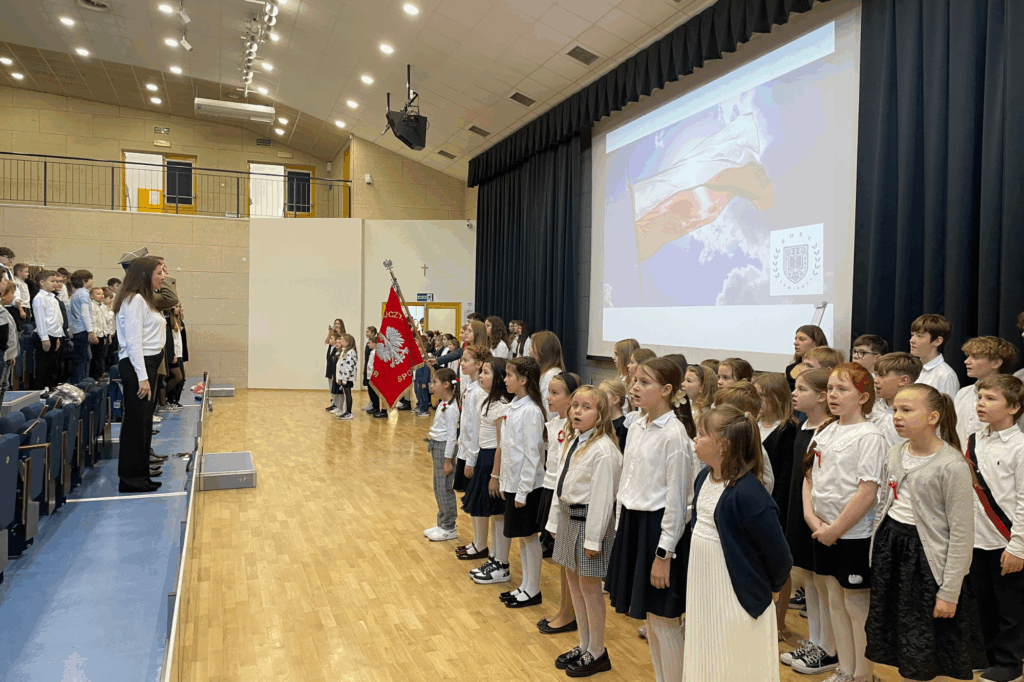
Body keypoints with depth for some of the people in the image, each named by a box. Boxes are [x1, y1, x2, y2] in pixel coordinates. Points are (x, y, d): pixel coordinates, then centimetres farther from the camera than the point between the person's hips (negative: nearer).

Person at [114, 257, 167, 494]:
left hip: (148, 363, 10)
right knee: (136, 421, -6)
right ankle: (132, 478, -1)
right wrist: (142, 378, -21)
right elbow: (134, 342, -19)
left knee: (144, 419, 15)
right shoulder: (134, 300, -13)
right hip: (137, 365, -10)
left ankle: (141, 469, 24)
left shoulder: (144, 300, 18)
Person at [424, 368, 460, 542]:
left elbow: (452, 435, -20)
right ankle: (441, 524, 27)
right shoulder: (442, 404, 9)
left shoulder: (451, 408, -19)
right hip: (437, 447, 10)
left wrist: (448, 460, -19)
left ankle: (449, 528, 12)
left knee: (445, 488, 0)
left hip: (444, 448, -10)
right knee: (438, 488, 16)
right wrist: (434, 448, 18)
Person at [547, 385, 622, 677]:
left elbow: (602, 498, -20)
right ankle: (584, 646, 34)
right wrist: (555, 521, 13)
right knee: (573, 579, 17)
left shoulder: (603, 450, -21)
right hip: (568, 517, 9)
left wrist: (593, 539, -18)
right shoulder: (573, 441, 7)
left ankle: (597, 653, 23)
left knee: (589, 586, 3)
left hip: (589, 520, -9)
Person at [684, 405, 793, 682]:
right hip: (703, 588, 8)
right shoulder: (703, 478, -1)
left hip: (737, 595, -7)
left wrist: (772, 587, -3)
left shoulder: (748, 495, -26)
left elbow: (779, 554, -18)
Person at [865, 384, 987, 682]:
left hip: (926, 554, -6)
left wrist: (949, 592, -15)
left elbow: (962, 535, -15)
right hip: (890, 546, 6)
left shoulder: (952, 466, -16)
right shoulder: (894, 454, 3)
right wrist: (875, 553, 13)